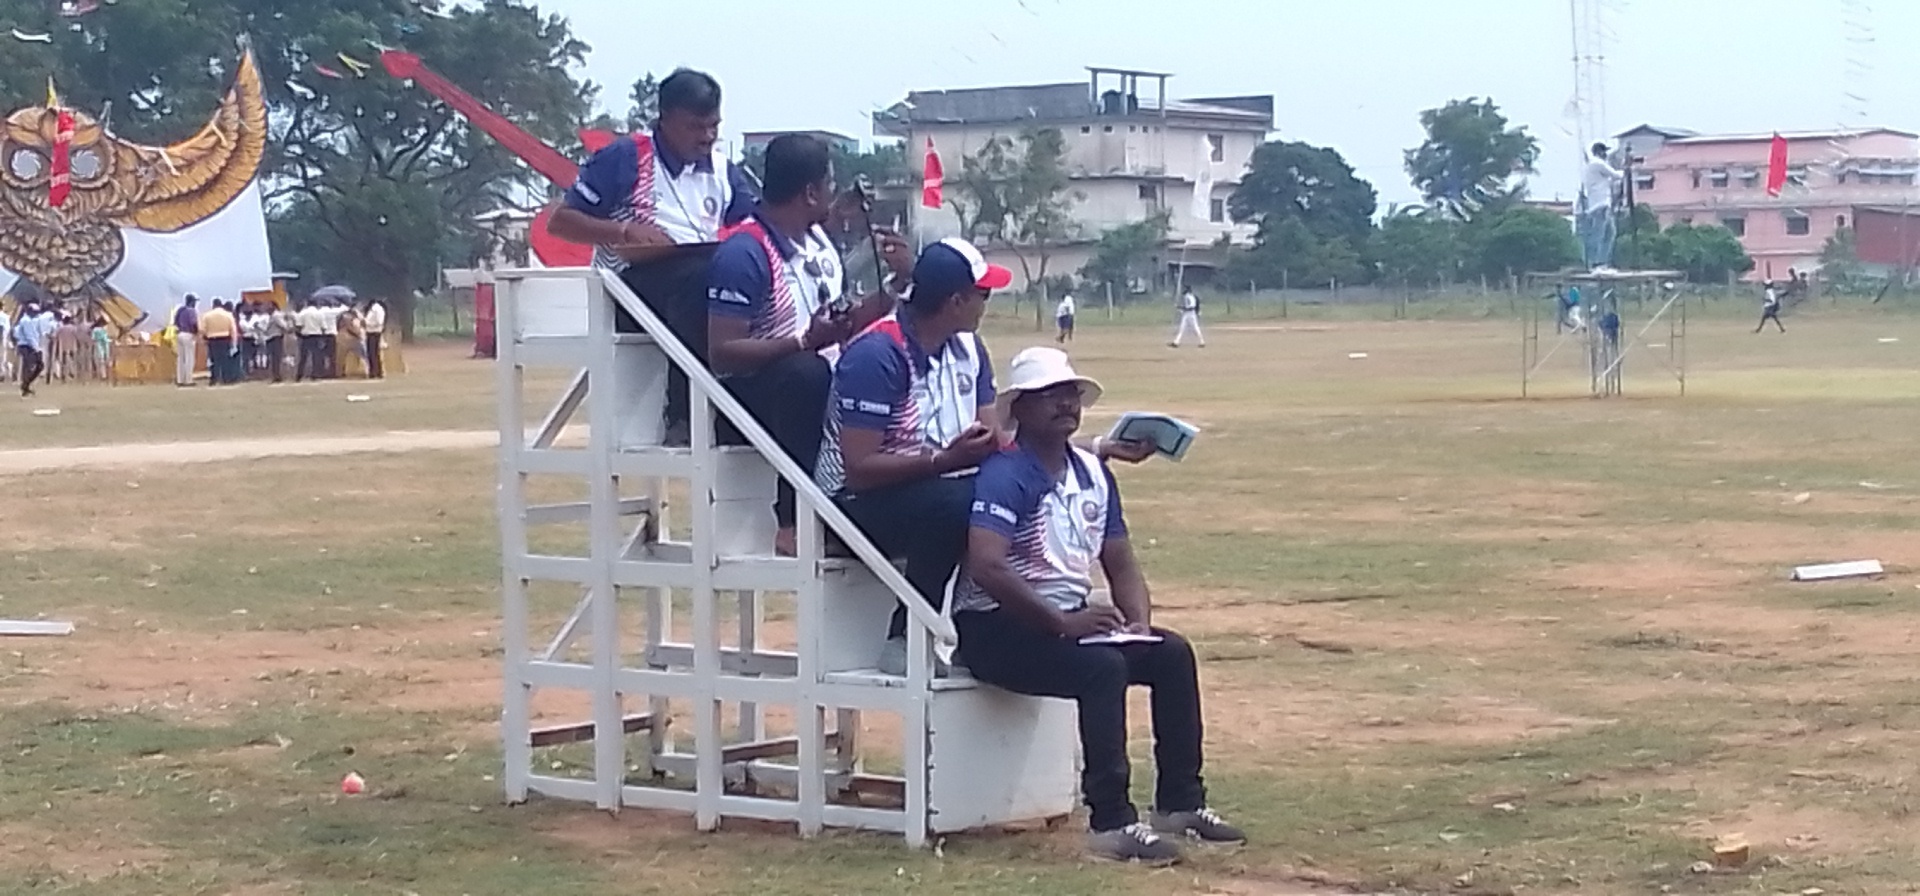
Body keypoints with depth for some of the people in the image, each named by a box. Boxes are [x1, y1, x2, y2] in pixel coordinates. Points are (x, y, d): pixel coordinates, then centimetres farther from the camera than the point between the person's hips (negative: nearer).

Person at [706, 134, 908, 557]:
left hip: (822, 382, 9)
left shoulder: (818, 239, 10)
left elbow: (844, 323, 18)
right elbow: (722, 353, -23)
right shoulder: (744, 253, -18)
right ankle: (794, 522, -32)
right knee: (808, 374, -38)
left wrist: (894, 283, 3)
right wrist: (806, 340, -29)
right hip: (754, 392, -8)